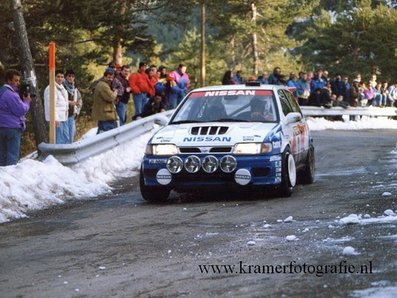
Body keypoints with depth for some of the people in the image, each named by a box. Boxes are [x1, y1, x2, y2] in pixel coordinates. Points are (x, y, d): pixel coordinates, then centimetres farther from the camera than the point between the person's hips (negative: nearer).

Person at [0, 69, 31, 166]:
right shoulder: (11, 94, -17)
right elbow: (21, 110, -18)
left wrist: (22, 100, 8)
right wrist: (27, 101, -1)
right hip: (12, 128, -9)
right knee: (13, 156, -5)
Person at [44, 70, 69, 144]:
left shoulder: (62, 88, 18)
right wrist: (55, 118, -23)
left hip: (64, 118, 10)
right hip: (57, 118, -10)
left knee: (66, 138, 14)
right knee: (59, 140, -10)